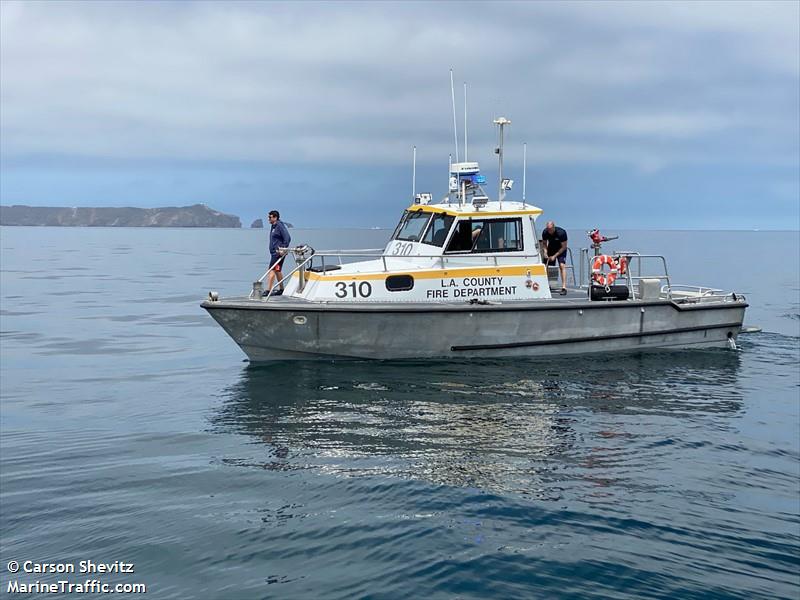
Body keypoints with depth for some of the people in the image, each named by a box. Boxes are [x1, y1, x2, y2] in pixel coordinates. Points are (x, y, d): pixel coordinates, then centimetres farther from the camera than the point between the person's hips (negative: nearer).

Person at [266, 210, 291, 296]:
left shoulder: (280, 226, -14)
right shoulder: (273, 227, 16)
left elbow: (287, 238, -20)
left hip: (278, 253, -11)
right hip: (274, 252, 11)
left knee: (272, 270, -14)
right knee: (277, 271, 17)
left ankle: (268, 290, -18)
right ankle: (281, 289, 26)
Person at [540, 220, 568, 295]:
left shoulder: (561, 233, -29)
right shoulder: (545, 232, -18)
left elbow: (564, 247, -21)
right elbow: (544, 243, -1)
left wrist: (554, 256, -24)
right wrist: (545, 252, -19)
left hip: (561, 250, -4)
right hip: (551, 249, 4)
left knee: (562, 265, -21)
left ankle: (564, 287, -26)